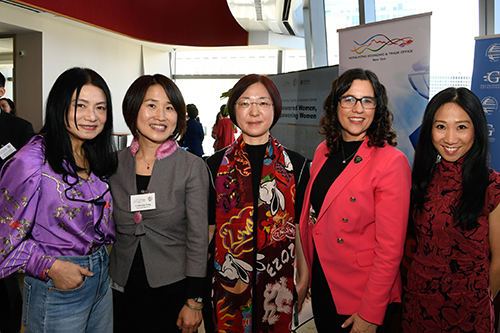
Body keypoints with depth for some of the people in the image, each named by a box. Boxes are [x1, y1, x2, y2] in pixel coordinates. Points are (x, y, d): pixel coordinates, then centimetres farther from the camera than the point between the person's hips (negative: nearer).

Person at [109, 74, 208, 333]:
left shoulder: (192, 167, -11)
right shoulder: (114, 164, -1)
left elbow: (198, 239, -10)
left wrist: (194, 302, -9)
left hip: (172, 288, -3)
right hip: (122, 287, 3)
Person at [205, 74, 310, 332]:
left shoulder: (295, 165, -2)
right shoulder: (216, 165, -2)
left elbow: (300, 226, 1)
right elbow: (207, 227, 1)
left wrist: (304, 277, 2)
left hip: (278, 281, 1)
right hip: (228, 281, 0)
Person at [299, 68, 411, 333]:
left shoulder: (391, 161, -18)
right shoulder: (324, 151, 2)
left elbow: (390, 247, -18)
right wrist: (304, 272, 6)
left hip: (362, 298, -5)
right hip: (320, 286, 6)